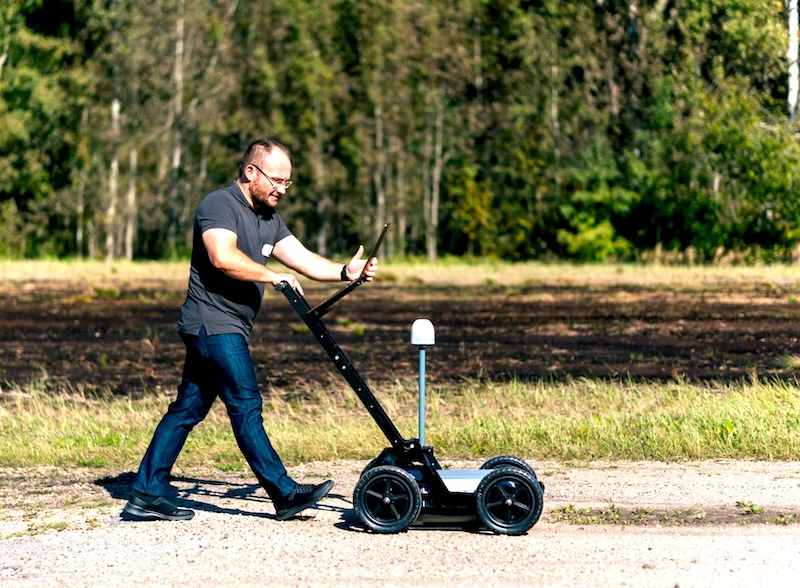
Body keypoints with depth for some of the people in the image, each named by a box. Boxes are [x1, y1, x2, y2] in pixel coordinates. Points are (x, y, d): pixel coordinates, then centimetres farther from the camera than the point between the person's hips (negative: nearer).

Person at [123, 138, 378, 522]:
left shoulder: (268, 219, 17)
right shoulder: (219, 206, -12)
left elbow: (303, 259, 9)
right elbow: (223, 257, -28)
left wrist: (345, 271, -7)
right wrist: (272, 277, -24)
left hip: (229, 330, 10)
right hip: (214, 322, -10)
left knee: (188, 410, 8)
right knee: (246, 406, -8)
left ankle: (145, 497, 10)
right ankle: (284, 493, -6)